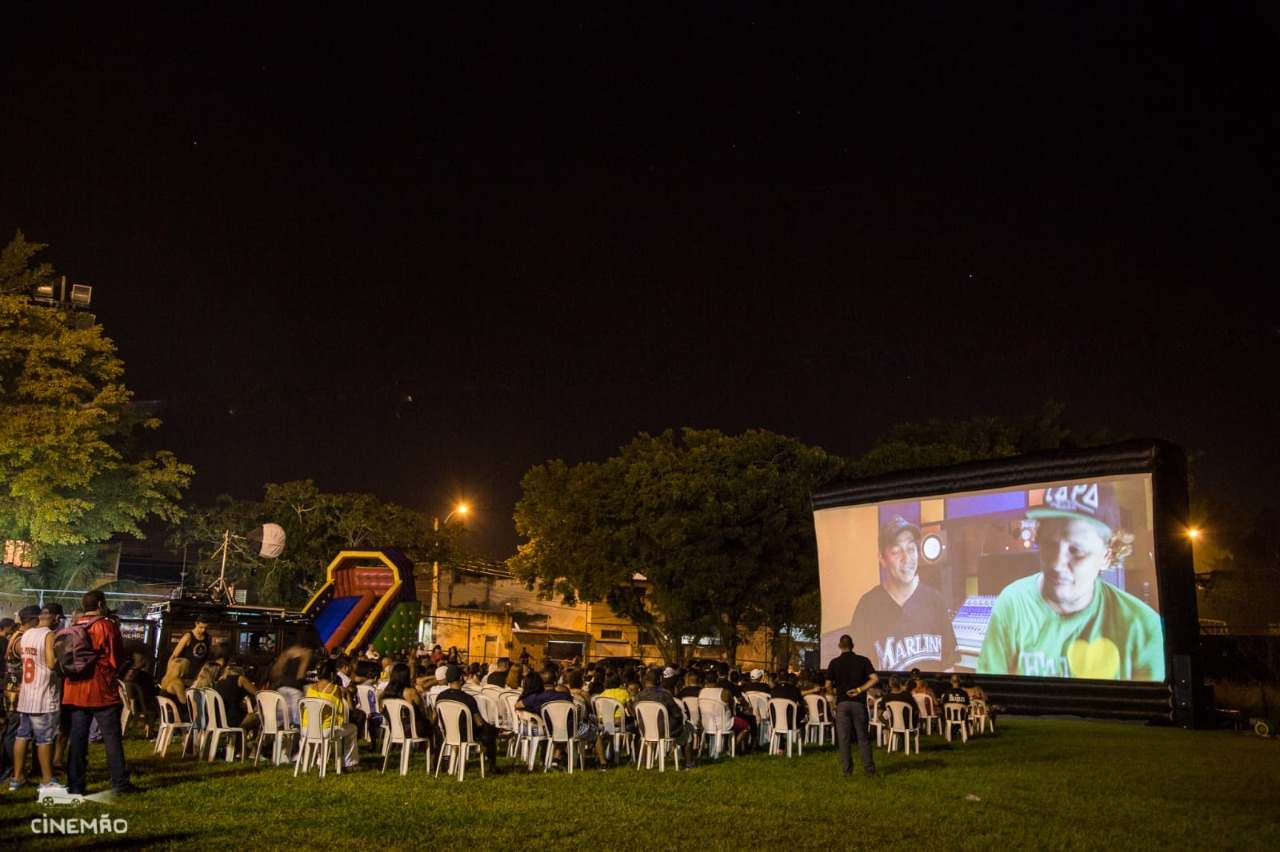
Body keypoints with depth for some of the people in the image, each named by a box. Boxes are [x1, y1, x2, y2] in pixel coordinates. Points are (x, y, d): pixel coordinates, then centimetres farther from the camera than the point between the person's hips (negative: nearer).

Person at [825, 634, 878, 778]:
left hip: (842, 703, -1)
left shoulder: (835, 663, 0)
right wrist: (860, 689, -6)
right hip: (859, 702, 1)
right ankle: (869, 770, 7)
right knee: (863, 737, 8)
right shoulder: (863, 660, 2)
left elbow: (828, 686, -1)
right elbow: (875, 679, -9)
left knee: (844, 739, 4)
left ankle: (847, 770, 5)